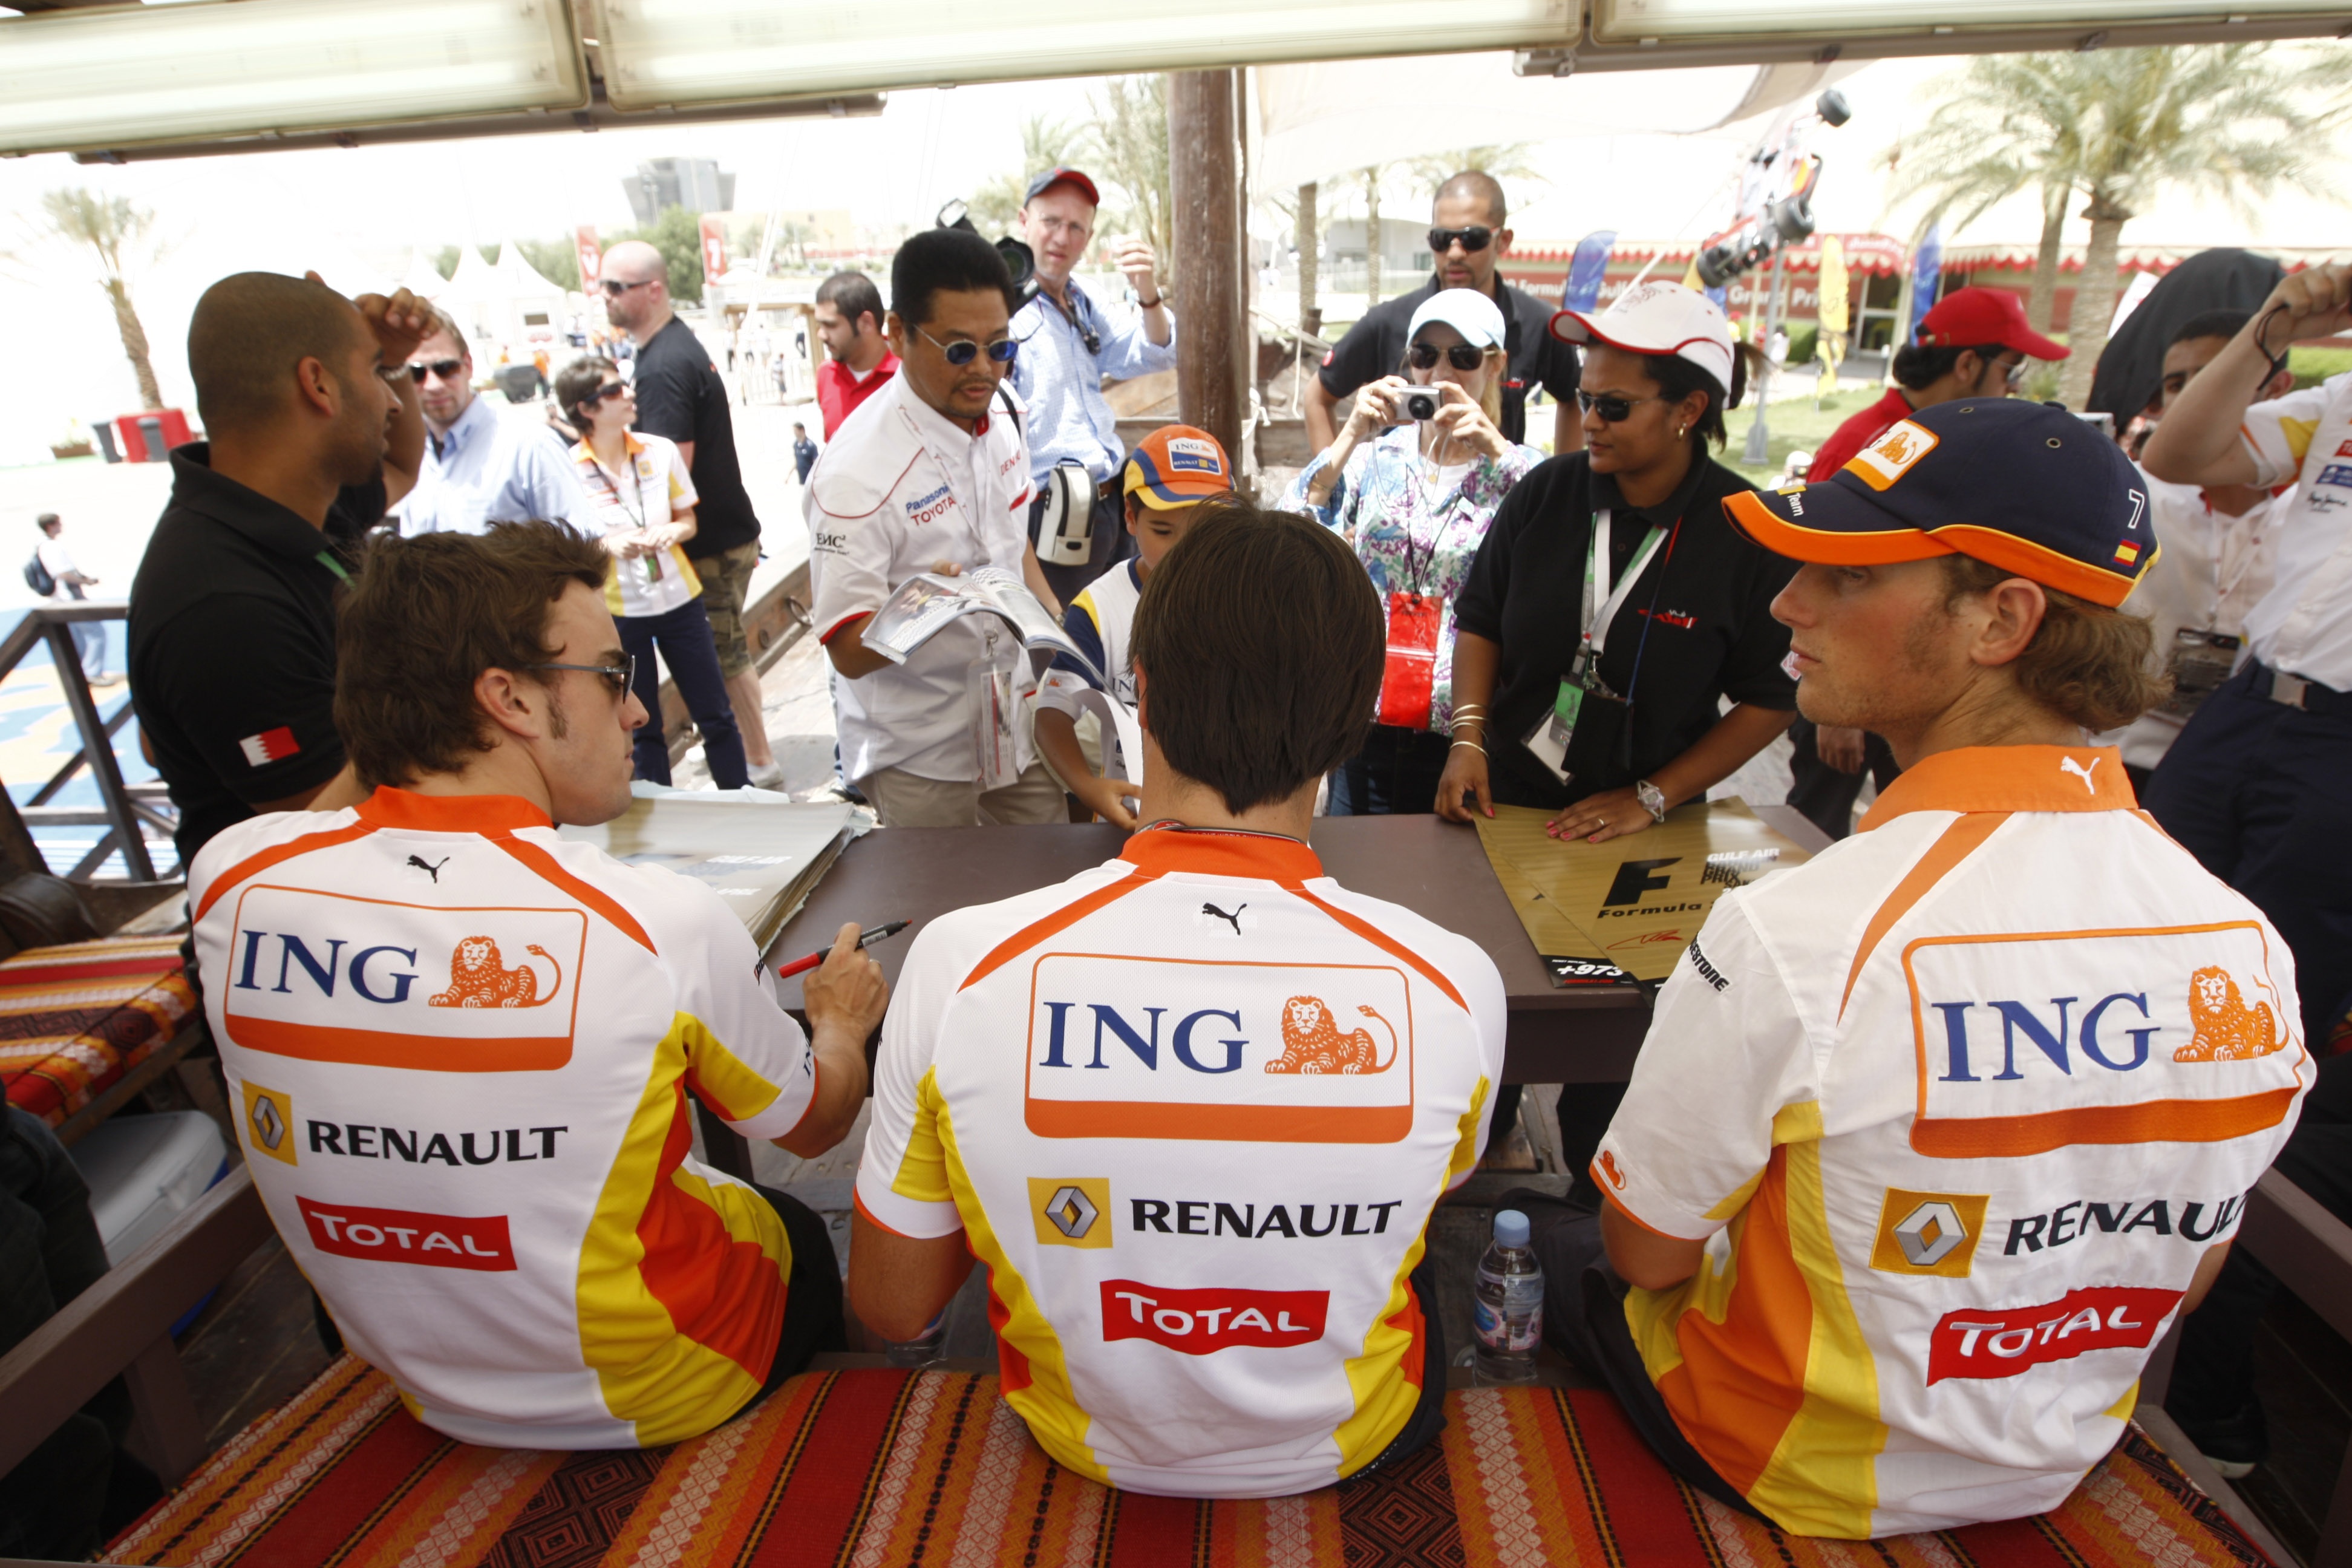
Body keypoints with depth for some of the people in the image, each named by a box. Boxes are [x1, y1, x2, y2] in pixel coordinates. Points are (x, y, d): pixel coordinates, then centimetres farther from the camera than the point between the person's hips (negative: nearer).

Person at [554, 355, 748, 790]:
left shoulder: (660, 451, -1)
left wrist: (673, 532, -14)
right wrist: (608, 545, -20)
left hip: (680, 600, 2)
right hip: (618, 611, -2)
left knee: (716, 716, 8)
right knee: (642, 729, 9)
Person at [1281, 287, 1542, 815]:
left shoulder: (1518, 471, 2)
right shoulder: (1374, 459, 5)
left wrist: (1495, 450, -23)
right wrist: (1351, 436, -16)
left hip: (1466, 737, -1)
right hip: (1368, 728, 2)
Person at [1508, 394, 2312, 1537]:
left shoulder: (1795, 938, -37)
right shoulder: (2248, 943, -16)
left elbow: (1646, 1251, -21)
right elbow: (2183, 1275, 0)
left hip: (1807, 1471, -5)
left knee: (1541, 1235, 21)